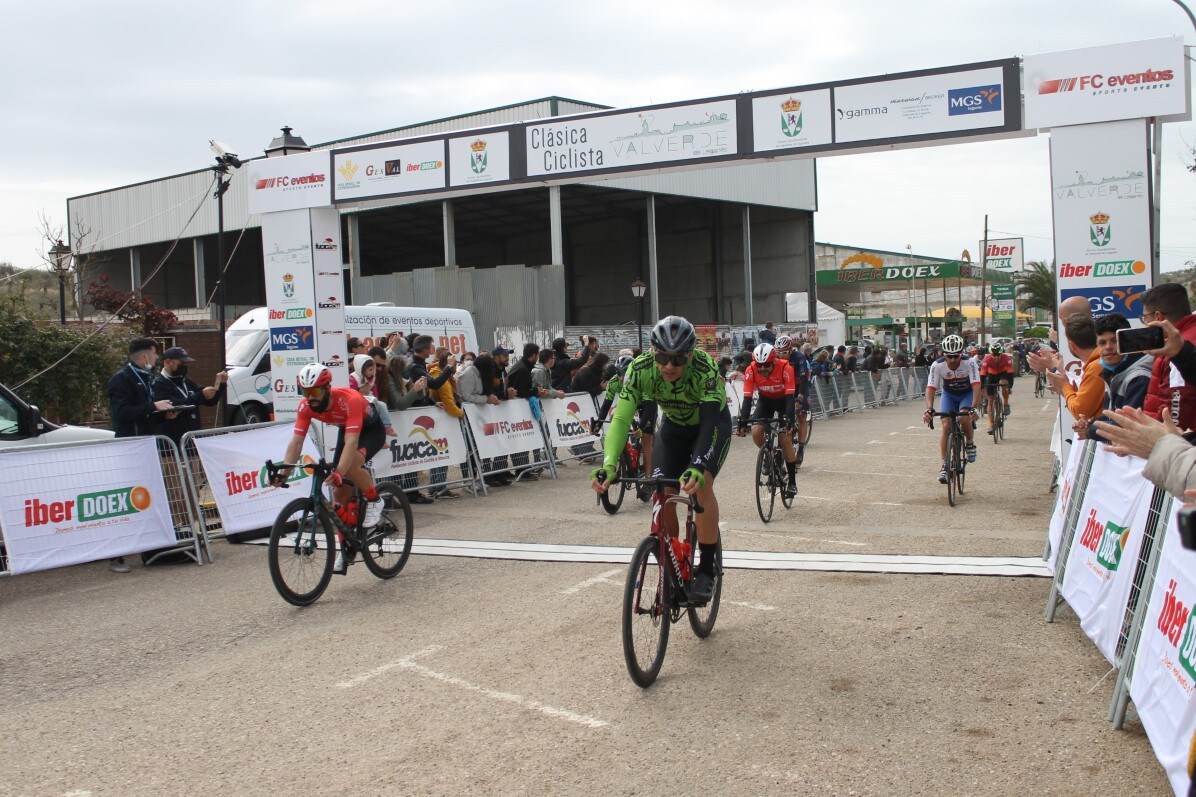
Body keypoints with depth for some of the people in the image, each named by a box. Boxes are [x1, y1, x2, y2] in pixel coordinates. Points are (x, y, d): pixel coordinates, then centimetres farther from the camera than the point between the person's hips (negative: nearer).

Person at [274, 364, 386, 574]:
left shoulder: (350, 400, -38)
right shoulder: (306, 406, -21)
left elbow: (352, 441, -47)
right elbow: (296, 441, -25)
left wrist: (339, 472, -59)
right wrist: (283, 473, -38)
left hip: (371, 430, -6)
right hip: (346, 430, 6)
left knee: (350, 465, -37)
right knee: (340, 492, -1)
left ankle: (374, 501, -8)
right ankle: (347, 550, 11)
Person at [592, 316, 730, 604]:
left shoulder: (705, 369, -36)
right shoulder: (641, 369, -29)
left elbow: (710, 422, -44)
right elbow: (621, 418, -34)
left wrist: (698, 468, -60)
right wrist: (608, 464, -50)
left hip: (713, 423, -3)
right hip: (673, 426, 3)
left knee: (701, 484, -27)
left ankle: (707, 569, -12)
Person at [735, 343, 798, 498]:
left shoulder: (785, 368, -33)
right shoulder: (751, 371, -27)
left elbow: (790, 398, -34)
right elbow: (747, 399, -29)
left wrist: (790, 421, -45)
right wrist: (742, 422, -39)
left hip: (783, 399, -2)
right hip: (765, 400, 3)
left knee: (785, 437, -15)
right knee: (756, 432, -21)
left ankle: (792, 482, -5)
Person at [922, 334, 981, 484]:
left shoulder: (969, 363, -30)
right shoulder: (937, 365, -26)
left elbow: (976, 386, -37)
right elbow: (930, 388, -30)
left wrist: (974, 408, -51)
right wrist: (929, 409, -47)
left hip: (967, 394, -1)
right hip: (948, 395, 1)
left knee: (964, 418, -29)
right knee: (946, 425, -16)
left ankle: (970, 443, 2)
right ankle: (944, 464, -7)